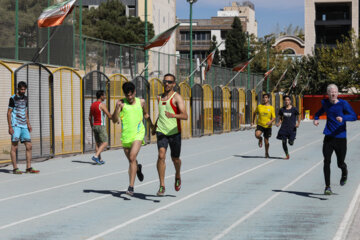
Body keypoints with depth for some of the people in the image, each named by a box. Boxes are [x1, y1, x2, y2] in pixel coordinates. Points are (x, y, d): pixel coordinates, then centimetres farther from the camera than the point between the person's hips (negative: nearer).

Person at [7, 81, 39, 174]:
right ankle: (15, 168, -2)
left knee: (29, 146, 1)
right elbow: (9, 113, -5)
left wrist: (28, 124, 17)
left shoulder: (25, 98, 16)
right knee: (14, 147, -4)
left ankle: (29, 168, 5)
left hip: (24, 126, 6)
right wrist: (10, 127, -12)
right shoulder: (13, 98, -3)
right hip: (15, 125, -6)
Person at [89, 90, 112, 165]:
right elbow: (109, 116, -16)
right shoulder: (102, 105, -14)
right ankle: (96, 156, -18)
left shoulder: (92, 105, 10)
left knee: (97, 143, 12)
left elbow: (90, 117, 15)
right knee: (105, 143, -5)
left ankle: (100, 159, 14)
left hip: (94, 126, 8)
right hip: (101, 126, -8)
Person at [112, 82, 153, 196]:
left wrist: (151, 124, 20)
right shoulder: (121, 103, -3)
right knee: (131, 160, 16)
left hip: (138, 134, -1)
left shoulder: (141, 102, 4)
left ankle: (131, 187, -20)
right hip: (125, 135, 2)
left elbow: (145, 114, 24)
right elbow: (114, 120, -11)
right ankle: (138, 168, 54)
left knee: (132, 158, -19)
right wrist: (117, 108, -25)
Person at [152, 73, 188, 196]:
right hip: (161, 131, 3)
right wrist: (155, 126, 34)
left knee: (175, 158, 10)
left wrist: (173, 115, -38)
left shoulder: (177, 97, -8)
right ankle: (162, 186, -14)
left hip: (174, 132, -3)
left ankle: (178, 176, 43)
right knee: (161, 156, -16)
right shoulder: (160, 97, 11)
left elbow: (185, 116, -20)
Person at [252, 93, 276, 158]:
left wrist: (270, 121, -25)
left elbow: (274, 118, -5)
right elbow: (255, 113, 21)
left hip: (268, 126, -1)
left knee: (266, 140, 5)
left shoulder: (271, 108, -3)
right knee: (257, 135, -28)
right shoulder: (259, 106, 2)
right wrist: (253, 121, 17)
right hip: (260, 125, 1)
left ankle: (266, 153, 29)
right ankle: (260, 139, 9)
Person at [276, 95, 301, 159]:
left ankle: (291, 140, 34)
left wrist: (298, 123, -11)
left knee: (290, 143, -5)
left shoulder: (294, 109, -6)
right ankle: (287, 155, 14)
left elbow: (299, 116, 4)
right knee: (284, 142, -2)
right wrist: (279, 123, -3)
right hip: (284, 128, 2)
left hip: (292, 128, -2)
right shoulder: (282, 109, 3)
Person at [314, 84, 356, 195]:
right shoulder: (325, 103, 5)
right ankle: (327, 187, -3)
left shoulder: (343, 104, -7)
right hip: (328, 138, 2)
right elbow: (320, 112, 27)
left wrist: (343, 118, -34)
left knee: (340, 164, 7)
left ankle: (344, 173, 45)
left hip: (340, 138, -2)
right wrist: (316, 118, 6)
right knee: (326, 162, -10)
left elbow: (354, 116, -16)